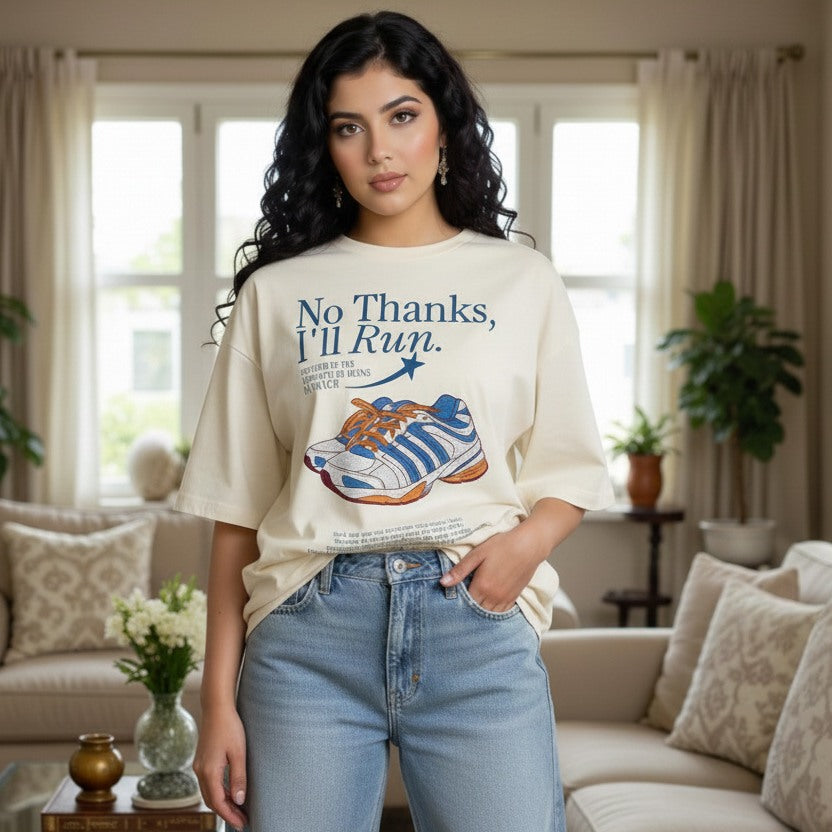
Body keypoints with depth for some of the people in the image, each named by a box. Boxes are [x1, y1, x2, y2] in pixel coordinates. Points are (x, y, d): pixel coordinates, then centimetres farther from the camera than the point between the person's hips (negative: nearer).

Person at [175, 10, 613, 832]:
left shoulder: (523, 282, 9)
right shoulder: (275, 291, 7)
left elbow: (570, 471, 12)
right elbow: (237, 511, 6)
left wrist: (530, 538, -10)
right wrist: (218, 703, 2)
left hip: (478, 628, 0)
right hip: (310, 631, 0)